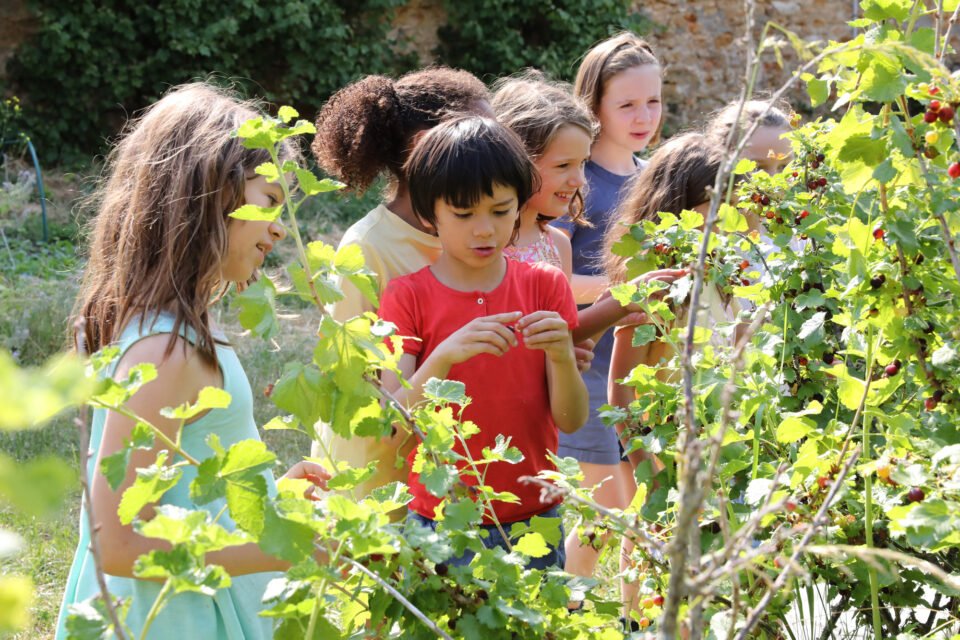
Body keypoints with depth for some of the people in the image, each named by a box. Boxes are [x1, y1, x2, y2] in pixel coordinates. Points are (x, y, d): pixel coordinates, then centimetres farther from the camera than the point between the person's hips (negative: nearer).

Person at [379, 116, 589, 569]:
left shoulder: (545, 286, 2)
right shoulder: (407, 297, -3)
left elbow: (572, 420, -3)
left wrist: (561, 356, -23)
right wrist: (445, 356, -29)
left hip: (534, 521, 2)